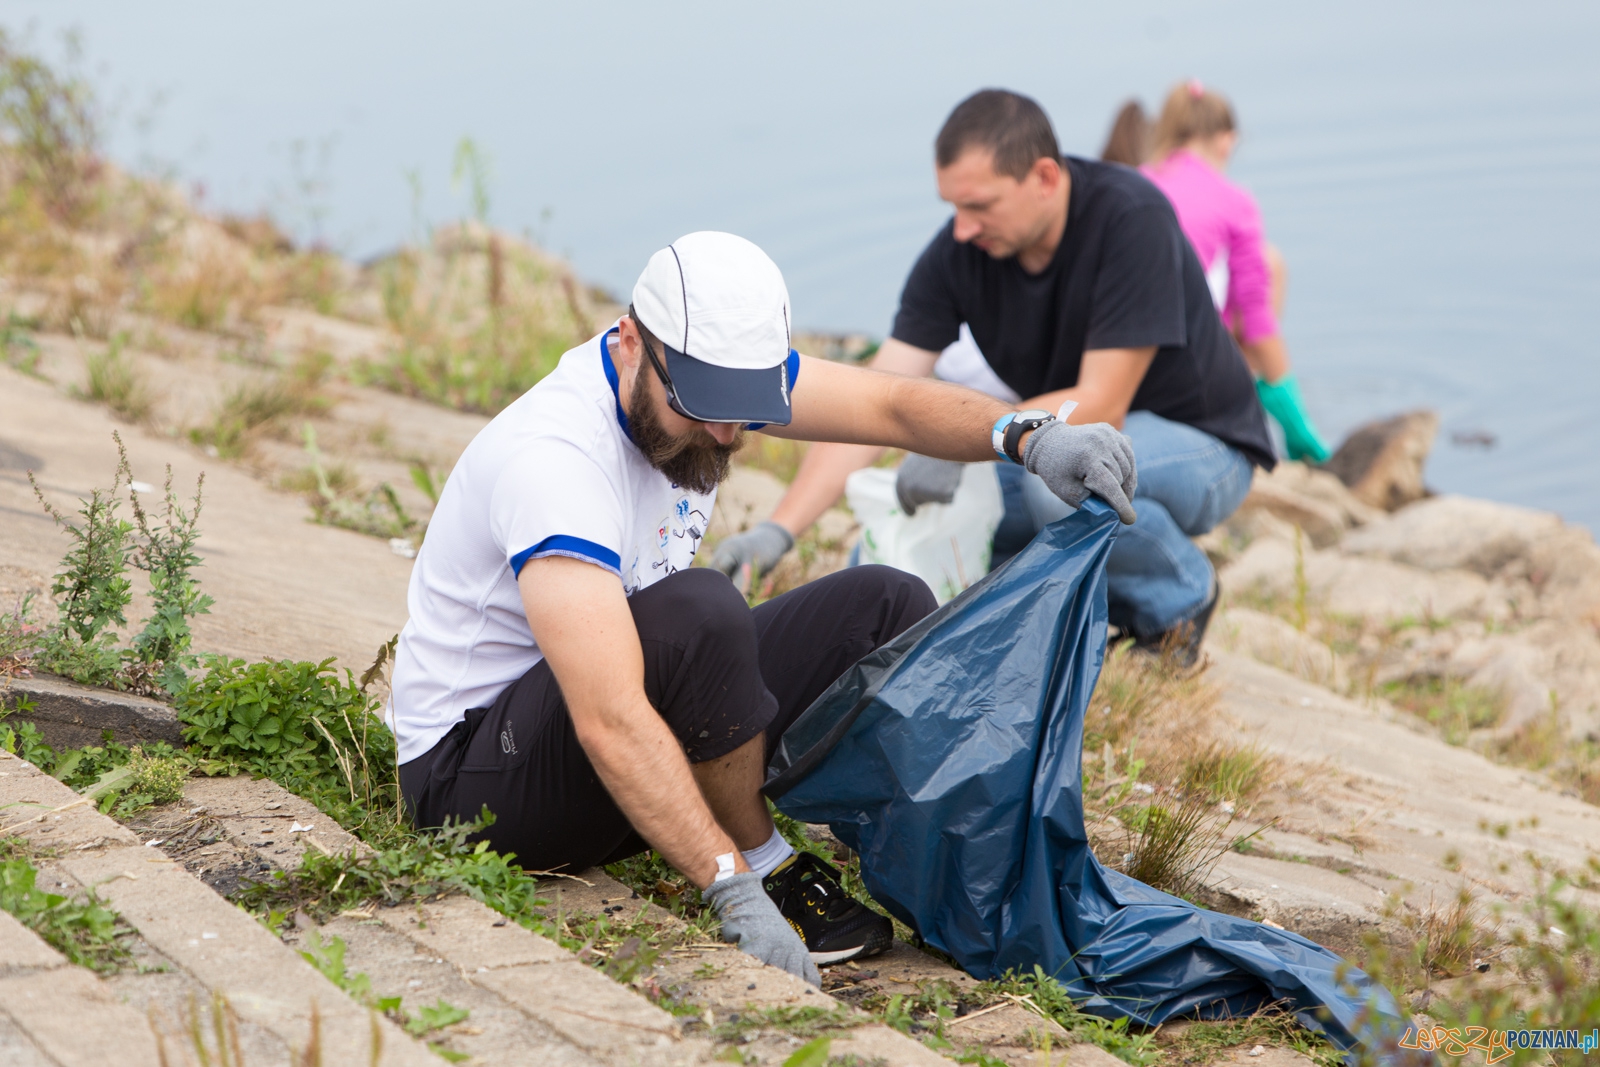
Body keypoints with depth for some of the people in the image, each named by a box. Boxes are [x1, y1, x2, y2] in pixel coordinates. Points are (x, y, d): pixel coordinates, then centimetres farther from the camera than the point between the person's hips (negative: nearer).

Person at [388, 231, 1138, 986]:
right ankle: (766, 868, -16)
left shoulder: (711, 369, -7)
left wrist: (1027, 438, -20)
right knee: (698, 612, -36)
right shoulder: (552, 458, -33)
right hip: (475, 764, -8)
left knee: (889, 609, -2)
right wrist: (736, 890, -47)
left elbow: (893, 406, -1)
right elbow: (610, 725, -41)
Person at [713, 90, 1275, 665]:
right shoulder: (956, 253, -13)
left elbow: (1102, 405, -30)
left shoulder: (1131, 218, -28)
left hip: (1199, 445, -5)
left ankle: (1179, 595, -7)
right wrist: (779, 529, -28)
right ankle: (1111, 595, 6)